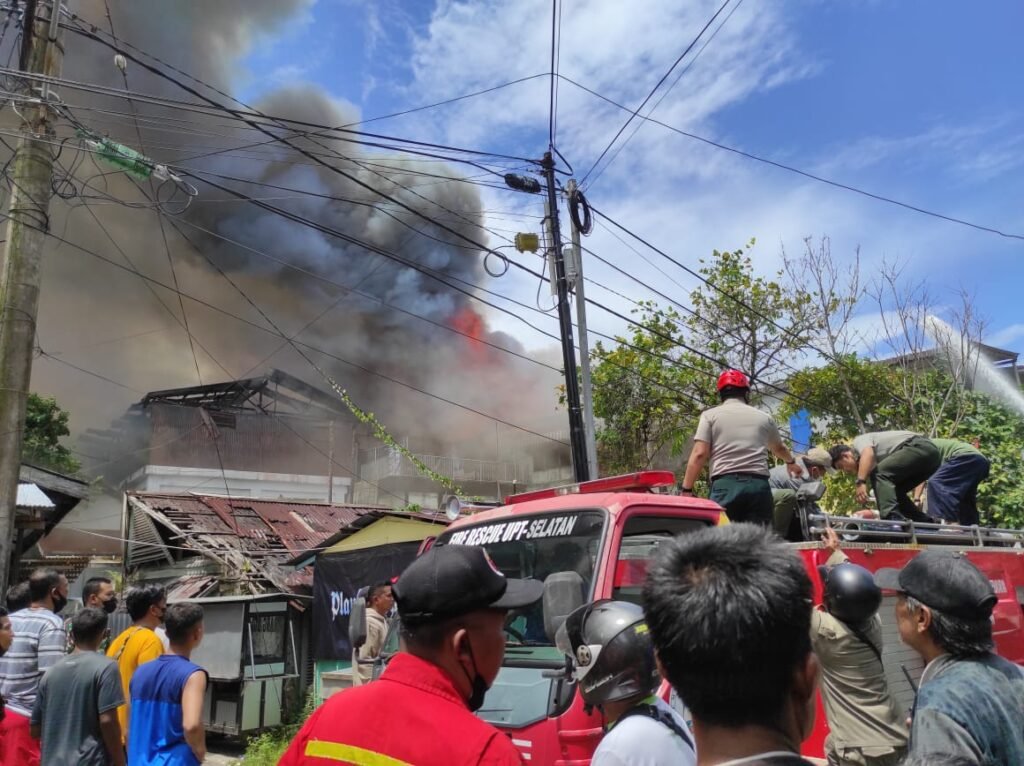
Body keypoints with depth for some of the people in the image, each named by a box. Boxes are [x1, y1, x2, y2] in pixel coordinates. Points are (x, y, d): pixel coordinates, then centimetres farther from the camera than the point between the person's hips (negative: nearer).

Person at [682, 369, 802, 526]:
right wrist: (791, 462, 62)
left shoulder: (710, 415, 9)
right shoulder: (763, 418, 20)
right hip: (758, 485, 3)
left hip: (725, 485, -2)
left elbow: (699, 454, -3)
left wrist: (686, 489, 0)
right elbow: (779, 448, 40)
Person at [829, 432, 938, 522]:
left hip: (920, 447, -10)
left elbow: (868, 454, -22)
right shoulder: (870, 463, 27)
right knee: (894, 491, 18)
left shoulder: (859, 441, 2)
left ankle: (892, 518, -32)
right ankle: (927, 523, 15)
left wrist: (860, 482, -31)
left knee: (879, 473, -18)